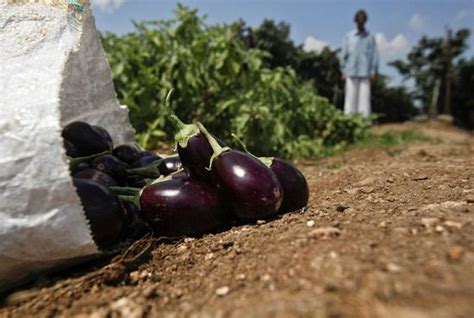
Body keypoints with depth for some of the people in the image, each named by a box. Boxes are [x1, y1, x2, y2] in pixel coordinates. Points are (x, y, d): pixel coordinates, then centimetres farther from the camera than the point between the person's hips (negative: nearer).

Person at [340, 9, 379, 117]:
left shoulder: (370, 37, 6)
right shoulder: (348, 36, 7)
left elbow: (374, 55, 4)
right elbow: (344, 55, 6)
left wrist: (373, 72, -3)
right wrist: (343, 71, 2)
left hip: (365, 73, 0)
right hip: (351, 73, 0)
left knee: (364, 97, -1)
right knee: (351, 97, 0)